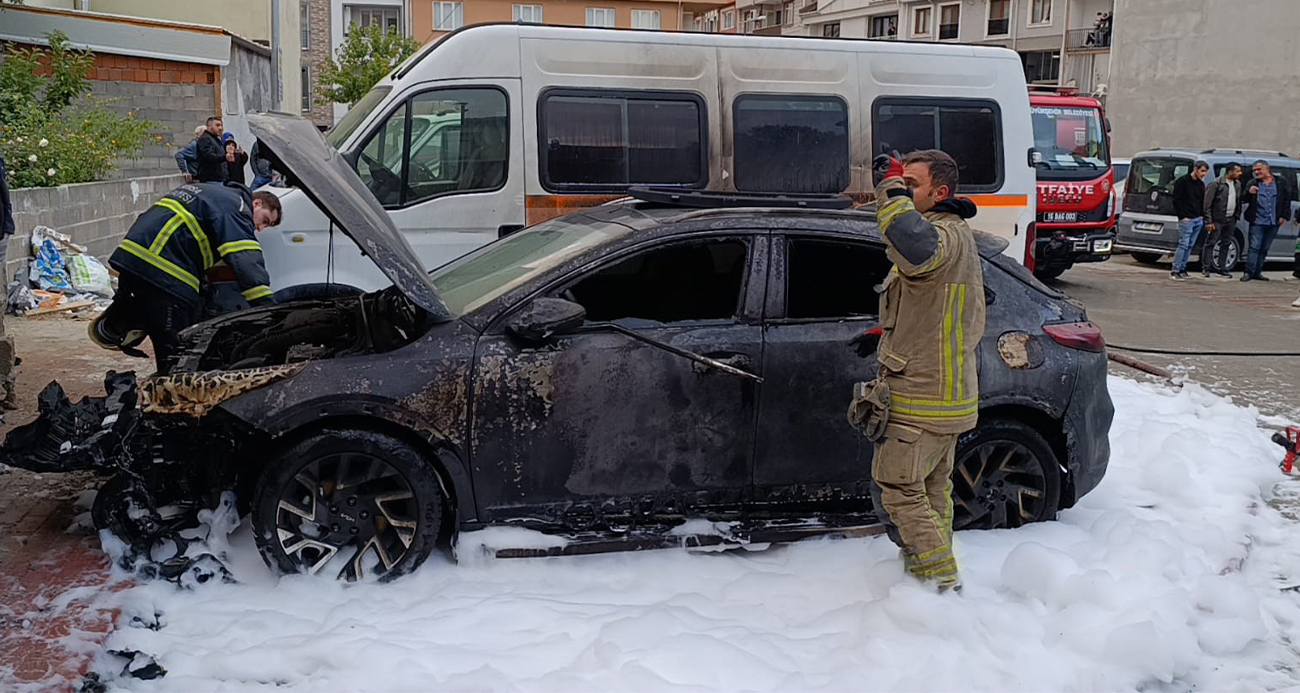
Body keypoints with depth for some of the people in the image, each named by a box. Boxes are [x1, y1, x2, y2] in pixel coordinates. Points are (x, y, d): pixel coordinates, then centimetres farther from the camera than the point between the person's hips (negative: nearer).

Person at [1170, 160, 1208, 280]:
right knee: (1183, 244, -11)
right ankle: (1175, 271, -9)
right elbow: (1176, 201, -10)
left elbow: (1203, 202, 20)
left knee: (1189, 246, 8)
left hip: (1198, 220, 7)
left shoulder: (1201, 184, 15)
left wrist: (1202, 216, 8)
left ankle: (1182, 269, 12)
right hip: (1186, 219, -7)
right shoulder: (1182, 182, -7)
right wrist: (1183, 216, -14)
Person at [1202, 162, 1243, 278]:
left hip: (1231, 219, 7)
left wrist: (1237, 215, 4)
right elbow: (1207, 204, -12)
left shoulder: (1237, 184, 9)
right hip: (1217, 219, -7)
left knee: (1226, 244, 11)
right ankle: (1206, 268, 4)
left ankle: (1221, 268, 19)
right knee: (1210, 243, -3)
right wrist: (1208, 221, -15)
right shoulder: (1216, 184, -12)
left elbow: (1239, 201, 13)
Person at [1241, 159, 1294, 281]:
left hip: (1274, 222, 2)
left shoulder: (1281, 182, 5)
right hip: (1257, 221, -2)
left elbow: (1288, 199, 7)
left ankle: (1258, 272, 14)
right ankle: (1249, 272, -7)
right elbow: (1245, 200, 3)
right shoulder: (1253, 184, 5)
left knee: (1264, 249, 8)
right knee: (1254, 247, -8)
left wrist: (1284, 216, 0)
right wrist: (1249, 193, -18)